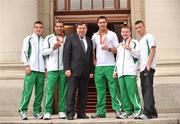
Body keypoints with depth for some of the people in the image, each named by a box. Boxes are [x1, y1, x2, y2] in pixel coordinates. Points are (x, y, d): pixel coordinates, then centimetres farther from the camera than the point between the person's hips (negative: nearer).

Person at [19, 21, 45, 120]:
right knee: (27, 90, -7)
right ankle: (23, 110, 1)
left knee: (39, 92, 2)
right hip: (31, 69, -3)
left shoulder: (44, 41, 16)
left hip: (41, 70, 3)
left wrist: (46, 68, 10)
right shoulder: (28, 39, 9)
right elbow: (24, 52, 3)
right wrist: (27, 65, -7)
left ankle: (37, 112, 9)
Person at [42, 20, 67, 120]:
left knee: (63, 91, 3)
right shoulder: (49, 38, 10)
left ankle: (62, 111, 9)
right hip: (52, 68, -1)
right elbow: (44, 52, 4)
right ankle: (47, 112, -3)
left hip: (63, 68, 2)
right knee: (49, 90, -6)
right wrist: (53, 48, -11)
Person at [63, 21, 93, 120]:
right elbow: (66, 55, -3)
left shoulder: (89, 41, 17)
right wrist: (67, 68, -11)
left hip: (85, 72, 5)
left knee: (83, 93, 5)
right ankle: (70, 113, 1)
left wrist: (91, 71, 12)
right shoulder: (70, 39, 4)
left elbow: (91, 57, 18)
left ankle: (81, 113, 11)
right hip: (74, 71, -4)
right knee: (71, 92, -4)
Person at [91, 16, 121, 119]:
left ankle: (118, 109, -4)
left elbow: (117, 50, 2)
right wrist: (93, 60, 5)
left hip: (110, 65, -3)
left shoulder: (112, 34, 6)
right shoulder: (95, 36, 15)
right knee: (100, 90, 4)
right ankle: (101, 111, 8)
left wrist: (109, 49, -15)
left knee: (113, 88, -6)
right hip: (98, 66, 3)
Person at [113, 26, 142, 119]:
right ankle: (127, 110, 9)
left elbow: (137, 55, -3)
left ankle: (138, 110, -9)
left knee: (132, 91, -13)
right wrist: (116, 70, 21)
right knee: (123, 92, 3)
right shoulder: (119, 45, 25)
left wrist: (130, 49, -19)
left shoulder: (134, 43, 8)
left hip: (130, 71, -6)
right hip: (121, 72, 6)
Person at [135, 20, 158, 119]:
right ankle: (152, 112, 12)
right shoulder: (139, 41, 23)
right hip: (142, 68, 8)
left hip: (148, 67, -8)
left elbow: (153, 50, -10)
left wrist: (148, 64, -18)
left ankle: (147, 112, -23)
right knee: (145, 90, 7)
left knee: (148, 89, -16)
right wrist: (139, 66, 12)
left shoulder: (149, 37, 1)